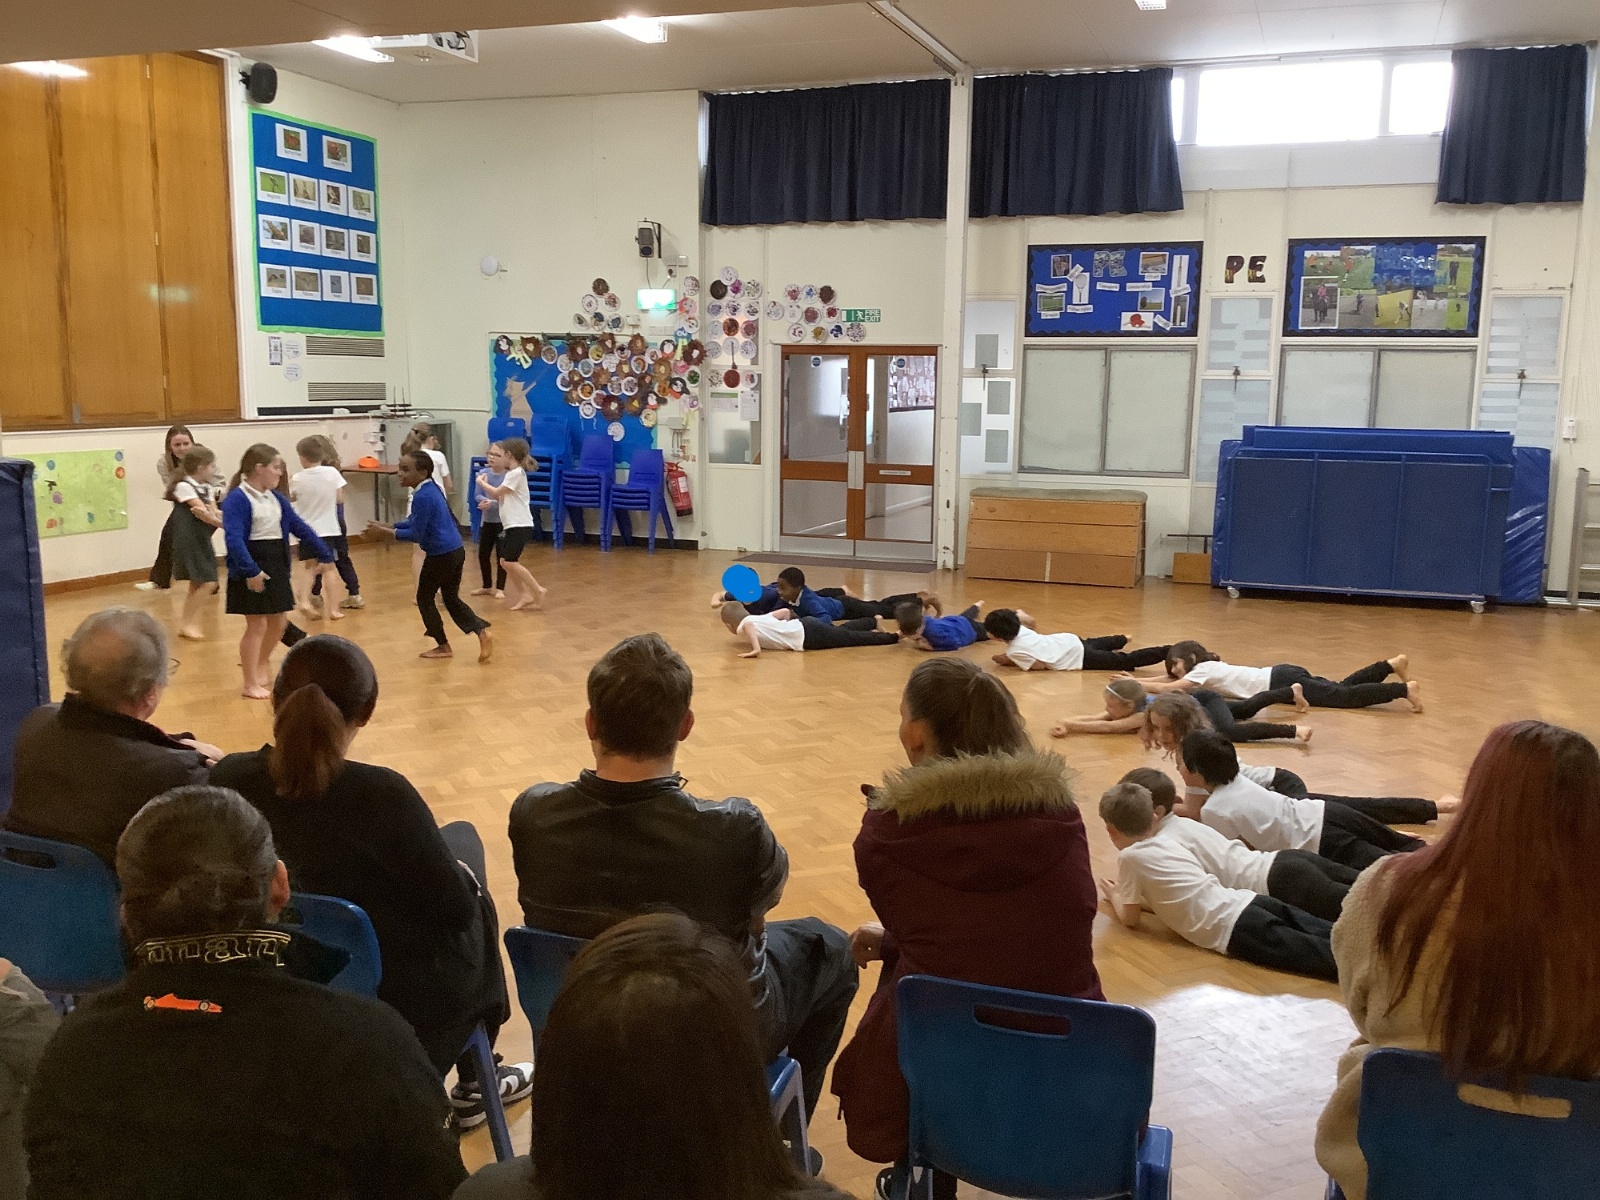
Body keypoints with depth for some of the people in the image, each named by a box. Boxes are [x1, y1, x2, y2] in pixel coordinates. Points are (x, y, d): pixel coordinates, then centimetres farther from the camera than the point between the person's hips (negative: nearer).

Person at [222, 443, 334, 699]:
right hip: (252, 570, -8)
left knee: (279, 620, 16)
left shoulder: (275, 498, 11)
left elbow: (299, 526, 16)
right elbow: (233, 538, -26)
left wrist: (324, 554, 16)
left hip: (277, 566, 8)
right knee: (257, 624, -2)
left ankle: (262, 662, 41)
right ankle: (251, 684, 9)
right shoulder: (237, 499, -15)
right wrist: (250, 571, -34)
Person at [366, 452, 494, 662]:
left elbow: (416, 534, -16)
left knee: (424, 598, 9)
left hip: (441, 555, -9)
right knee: (451, 598, 17)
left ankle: (443, 646, 15)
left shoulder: (421, 497, -18)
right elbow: (415, 522, 21)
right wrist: (389, 526, 13)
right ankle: (482, 631, 0)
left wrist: (387, 532, -9)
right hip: (456, 550, 9)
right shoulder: (431, 490, 13)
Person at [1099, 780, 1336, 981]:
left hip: (1231, 928, -8)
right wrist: (1128, 893, 45)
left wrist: (1115, 896, 30)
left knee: (1308, 952, -24)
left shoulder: (1130, 856, 3)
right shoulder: (1168, 839, 24)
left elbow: (1130, 918, 10)